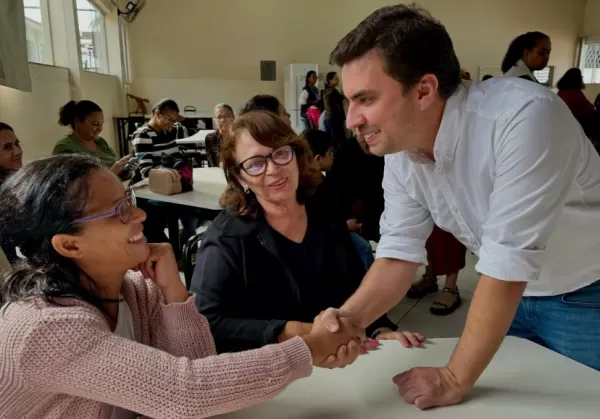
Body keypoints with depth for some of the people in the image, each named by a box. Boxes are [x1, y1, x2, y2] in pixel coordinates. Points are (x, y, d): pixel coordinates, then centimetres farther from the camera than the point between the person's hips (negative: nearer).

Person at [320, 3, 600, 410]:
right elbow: (400, 254, -11)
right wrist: (349, 318, -29)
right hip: (510, 293, 5)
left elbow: (509, 261, -34)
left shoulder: (523, 116, -35)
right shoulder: (400, 153, -13)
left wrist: (455, 379, -26)